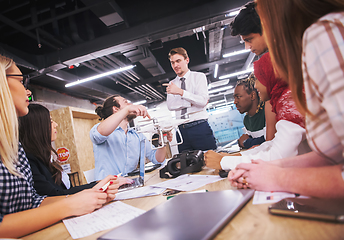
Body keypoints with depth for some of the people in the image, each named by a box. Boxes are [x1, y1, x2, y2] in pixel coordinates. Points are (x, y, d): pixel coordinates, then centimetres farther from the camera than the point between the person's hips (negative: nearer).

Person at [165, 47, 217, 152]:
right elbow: (170, 106, 0)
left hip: (200, 127, -3)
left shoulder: (199, 76, 6)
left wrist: (181, 92, -18)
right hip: (182, 130, 3)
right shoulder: (171, 84, 16)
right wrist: (191, 103, -9)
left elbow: (203, 101, -10)